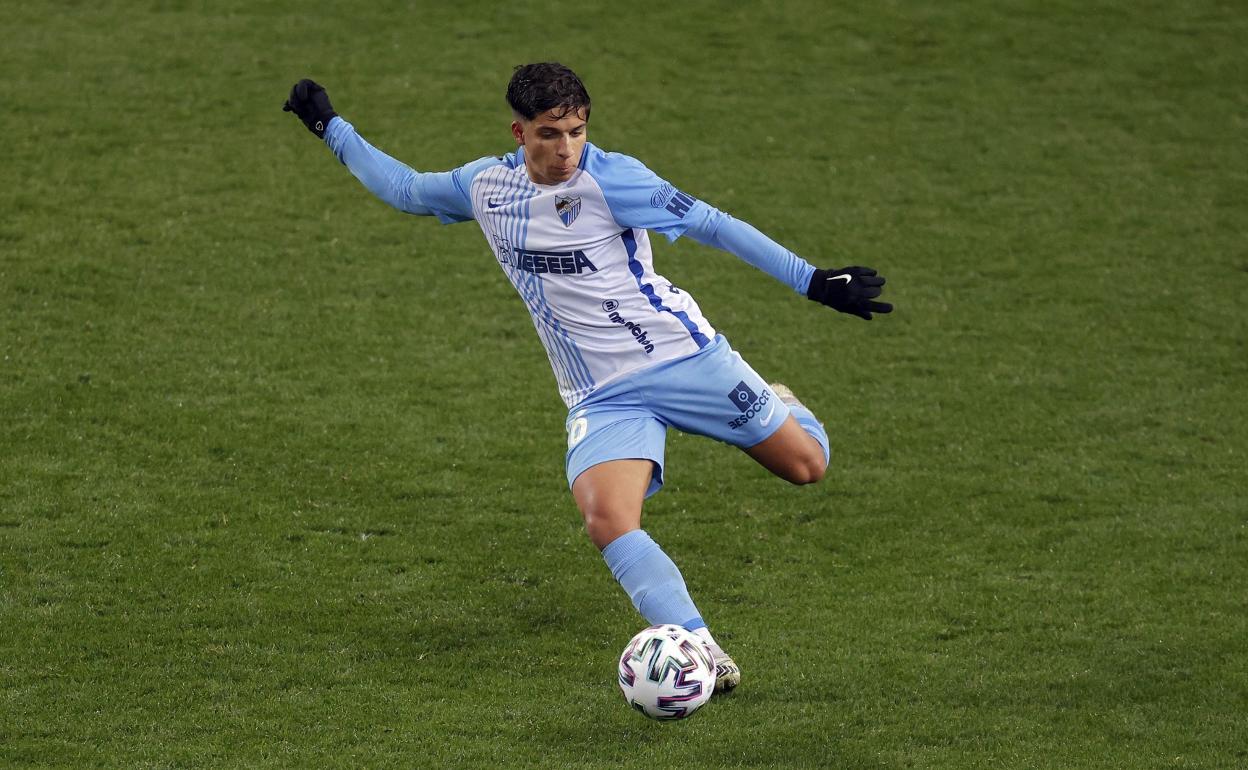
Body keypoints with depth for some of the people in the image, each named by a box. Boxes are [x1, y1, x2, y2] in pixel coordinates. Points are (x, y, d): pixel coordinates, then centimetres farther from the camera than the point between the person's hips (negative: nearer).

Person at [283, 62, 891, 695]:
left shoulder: (612, 178, -14)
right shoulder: (485, 186, 1)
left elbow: (710, 225, -11)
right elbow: (406, 189, 20)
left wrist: (811, 281, -12)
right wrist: (330, 128, 20)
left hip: (685, 355, -2)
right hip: (602, 399, 2)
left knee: (806, 466, 1)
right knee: (606, 520, -25)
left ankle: (775, 409, 38)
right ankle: (704, 655, -22)